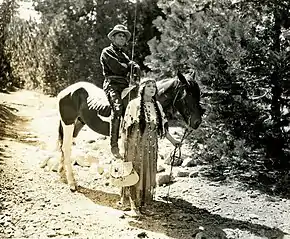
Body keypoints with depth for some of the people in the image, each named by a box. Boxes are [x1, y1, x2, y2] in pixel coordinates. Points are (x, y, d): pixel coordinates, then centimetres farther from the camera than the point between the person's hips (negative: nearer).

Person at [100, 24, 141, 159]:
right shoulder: (107, 52, 8)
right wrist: (129, 66, 9)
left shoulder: (123, 55, 30)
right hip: (112, 84, -7)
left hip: (125, 86, 7)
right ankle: (114, 145, -31)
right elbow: (117, 68, -8)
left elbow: (135, 67, 14)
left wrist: (136, 77, -8)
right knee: (118, 108, -29)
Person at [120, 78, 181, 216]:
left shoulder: (157, 106, 5)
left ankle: (145, 202, 25)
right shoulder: (133, 104, -7)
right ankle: (134, 205, 11)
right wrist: (124, 146, -11)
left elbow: (162, 126, 11)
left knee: (149, 175, 10)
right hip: (135, 145, -4)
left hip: (151, 146, 4)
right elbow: (125, 127, -7)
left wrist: (173, 141, 8)